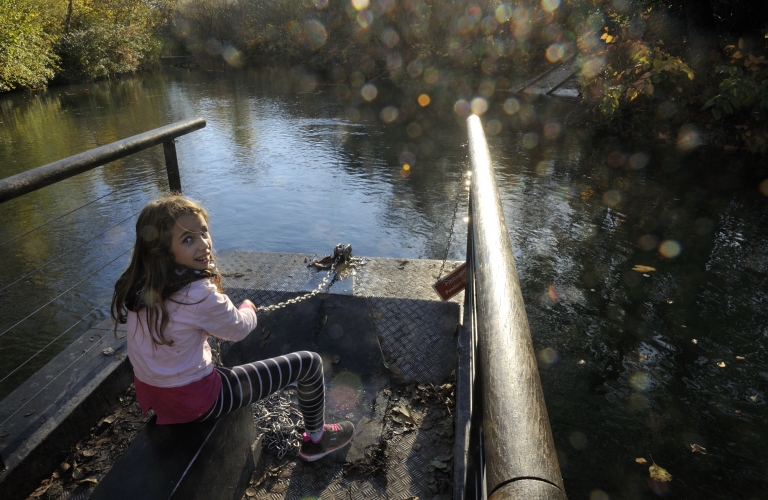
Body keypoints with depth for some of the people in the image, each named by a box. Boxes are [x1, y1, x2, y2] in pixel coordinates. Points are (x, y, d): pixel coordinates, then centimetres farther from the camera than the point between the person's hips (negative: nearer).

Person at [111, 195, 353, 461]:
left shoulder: (137, 284, -8)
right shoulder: (198, 294, -31)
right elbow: (239, 329, -11)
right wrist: (248, 308, 8)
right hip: (194, 399, -7)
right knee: (310, 363, -1)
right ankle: (315, 439, 25)